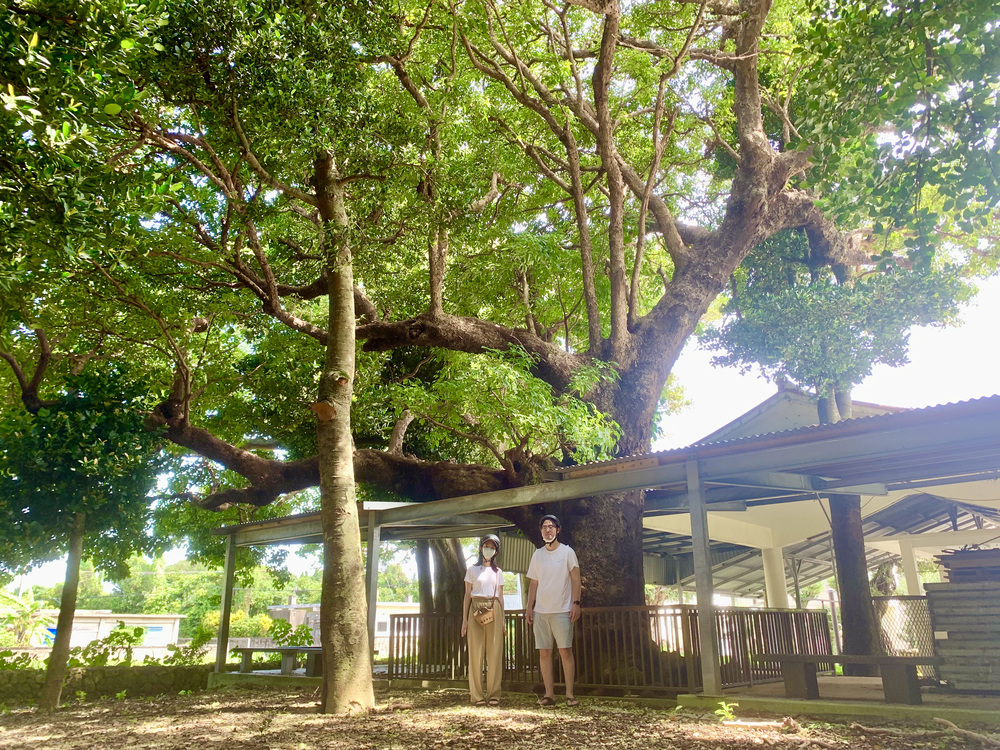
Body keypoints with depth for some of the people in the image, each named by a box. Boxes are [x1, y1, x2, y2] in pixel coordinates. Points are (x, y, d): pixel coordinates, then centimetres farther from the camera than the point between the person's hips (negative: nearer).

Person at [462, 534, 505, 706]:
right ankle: (477, 694, 4)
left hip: (494, 610, 2)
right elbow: (467, 595, 7)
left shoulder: (498, 572, 14)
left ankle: (493, 694, 4)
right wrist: (464, 619, 0)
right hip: (476, 610, -2)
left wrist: (503, 619, 9)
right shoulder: (472, 569, 8)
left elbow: (500, 596, 15)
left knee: (495, 653, -2)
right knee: (476, 653, -3)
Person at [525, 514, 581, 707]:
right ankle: (549, 694, 9)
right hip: (540, 611, 4)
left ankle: (570, 694, 0)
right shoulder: (537, 554, 11)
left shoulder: (567, 551, 2)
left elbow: (575, 579, 0)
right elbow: (533, 583, 14)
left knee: (565, 651, -5)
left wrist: (576, 603, -9)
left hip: (562, 610, -4)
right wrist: (529, 607, 8)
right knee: (544, 652, 3)